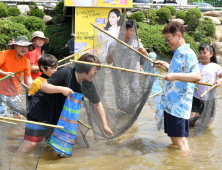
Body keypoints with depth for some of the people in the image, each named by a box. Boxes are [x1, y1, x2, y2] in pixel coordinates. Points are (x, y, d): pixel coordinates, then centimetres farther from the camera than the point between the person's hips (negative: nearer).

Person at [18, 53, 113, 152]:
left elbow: (97, 104, 6)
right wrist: (61, 89, -36)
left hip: (58, 113, 7)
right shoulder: (65, 73, -24)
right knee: (31, 143, -13)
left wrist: (105, 125, 4)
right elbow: (44, 86, -22)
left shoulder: (88, 85, -5)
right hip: (41, 108, -7)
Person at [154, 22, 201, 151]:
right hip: (170, 104, 10)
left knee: (180, 139, -9)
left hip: (179, 105, -10)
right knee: (173, 136, 14)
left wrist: (175, 76, -38)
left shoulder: (188, 54, -14)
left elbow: (197, 76, -28)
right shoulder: (178, 53, 16)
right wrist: (166, 65, 23)